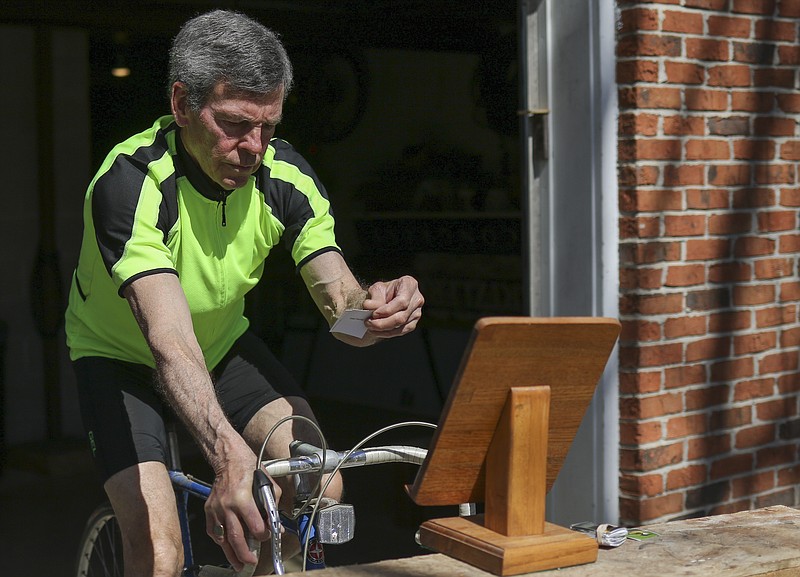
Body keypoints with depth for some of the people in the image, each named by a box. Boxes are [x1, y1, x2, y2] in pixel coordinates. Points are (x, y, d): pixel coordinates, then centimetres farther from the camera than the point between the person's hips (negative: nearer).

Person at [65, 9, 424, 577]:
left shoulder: (286, 176, -18)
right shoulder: (130, 183, -33)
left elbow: (340, 302, -20)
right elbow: (169, 339, -45)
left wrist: (373, 306, -46)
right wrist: (230, 453, -61)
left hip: (224, 345, 5)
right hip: (122, 359, -4)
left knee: (319, 488, -16)